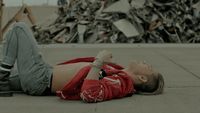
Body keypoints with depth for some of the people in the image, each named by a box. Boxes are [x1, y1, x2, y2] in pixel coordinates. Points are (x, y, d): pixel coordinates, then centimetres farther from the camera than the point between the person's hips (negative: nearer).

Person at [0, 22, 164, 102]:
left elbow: (89, 94, -43)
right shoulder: (122, 75, 3)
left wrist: (98, 62, -34)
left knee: (19, 27, 0)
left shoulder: (120, 83, -24)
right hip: (45, 76, 9)